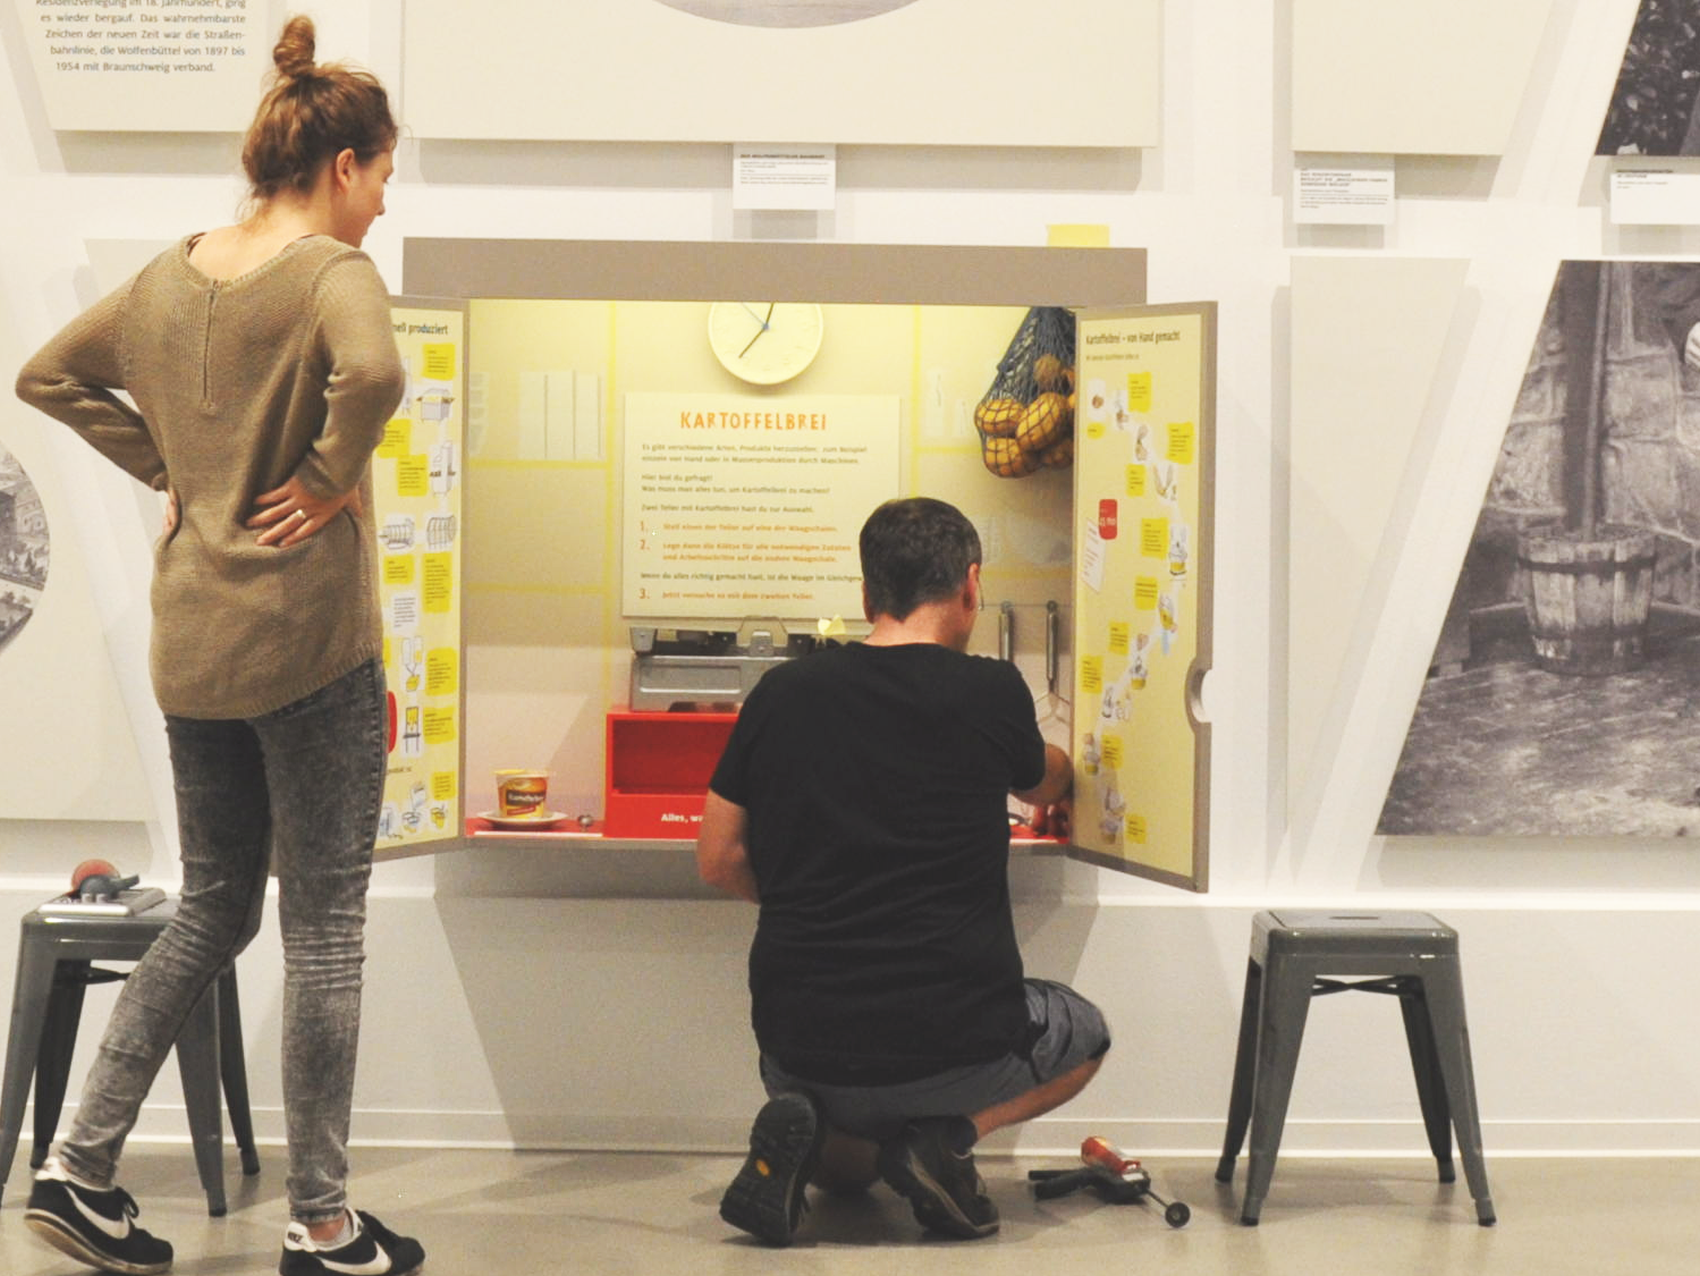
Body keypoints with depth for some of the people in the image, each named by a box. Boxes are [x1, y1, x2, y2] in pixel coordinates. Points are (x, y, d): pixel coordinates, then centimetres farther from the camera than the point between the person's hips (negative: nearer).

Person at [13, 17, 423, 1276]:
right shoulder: (331, 271, -13)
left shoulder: (170, 273, 9)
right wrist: (333, 477, -18)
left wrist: (166, 467, 13)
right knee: (324, 927, 3)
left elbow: (48, 377, 18)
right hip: (306, 642, -7)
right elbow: (372, 374, -34)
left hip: (190, 646, 7)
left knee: (212, 910, 19)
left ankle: (80, 1169, 17)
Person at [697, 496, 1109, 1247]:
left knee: (847, 1165, 37)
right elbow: (1045, 786, 18)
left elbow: (718, 861, 7)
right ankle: (947, 1134, 1)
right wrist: (1067, 767, 43)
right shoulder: (991, 693, -5)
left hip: (804, 1050, 3)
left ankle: (801, 1139, 0)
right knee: (1083, 1036, 31)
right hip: (956, 1042, -3)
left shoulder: (781, 694, 1)